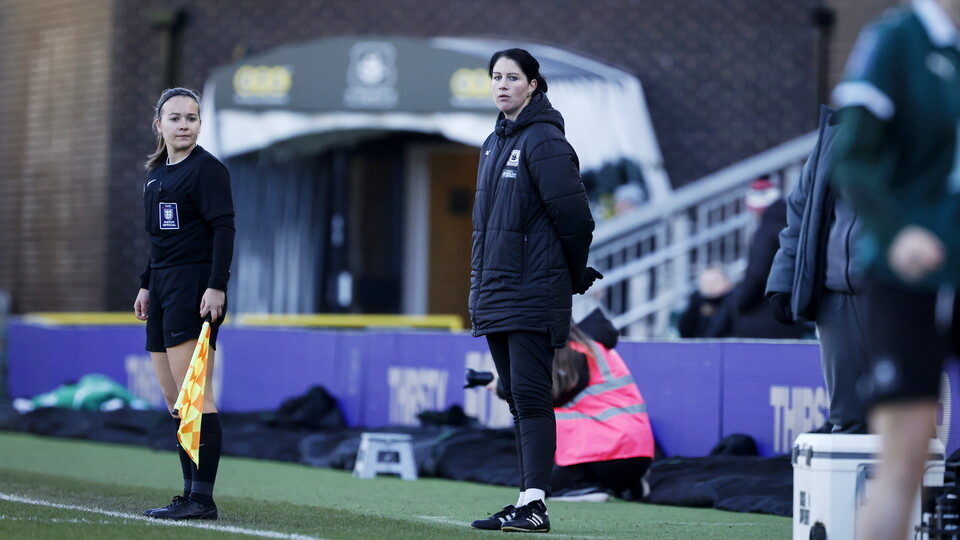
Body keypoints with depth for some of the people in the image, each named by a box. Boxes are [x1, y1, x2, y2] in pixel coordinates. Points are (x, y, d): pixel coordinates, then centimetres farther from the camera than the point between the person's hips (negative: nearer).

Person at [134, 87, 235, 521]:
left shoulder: (207, 169, -8)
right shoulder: (157, 172, 17)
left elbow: (223, 229, -13)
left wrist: (216, 286, -21)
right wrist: (147, 285, 22)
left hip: (194, 287, -9)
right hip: (163, 287, 9)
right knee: (174, 398, 8)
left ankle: (202, 498, -15)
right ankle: (191, 495, 12)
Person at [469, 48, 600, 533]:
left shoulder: (543, 141, -11)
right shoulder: (495, 143, 17)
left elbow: (573, 216, -13)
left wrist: (576, 277, -2)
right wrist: (482, 287, 18)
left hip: (534, 293, -9)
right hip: (496, 294, 9)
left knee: (531, 396, -12)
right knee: (517, 398, 9)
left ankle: (534, 503, -15)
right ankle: (527, 501, 12)